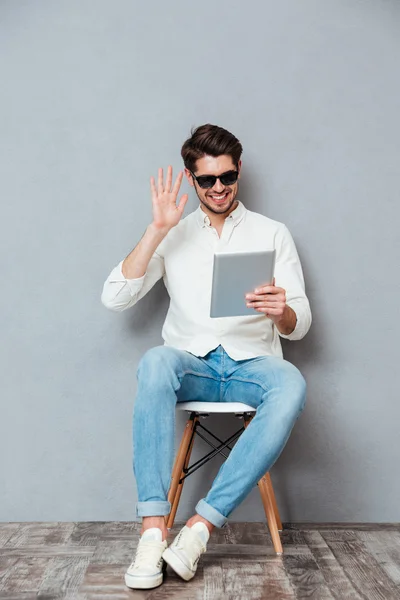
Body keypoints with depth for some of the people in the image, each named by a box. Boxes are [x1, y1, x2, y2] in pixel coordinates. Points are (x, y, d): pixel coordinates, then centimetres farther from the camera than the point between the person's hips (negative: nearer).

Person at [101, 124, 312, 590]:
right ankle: (153, 528, -34)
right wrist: (156, 230, -8)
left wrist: (282, 313, -19)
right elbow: (114, 299, -1)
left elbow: (299, 326, 6)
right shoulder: (174, 235, 12)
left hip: (252, 363, 0)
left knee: (291, 386, -35)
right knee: (155, 362, -35)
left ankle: (202, 523, -31)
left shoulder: (272, 233, 11)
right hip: (192, 364, 0)